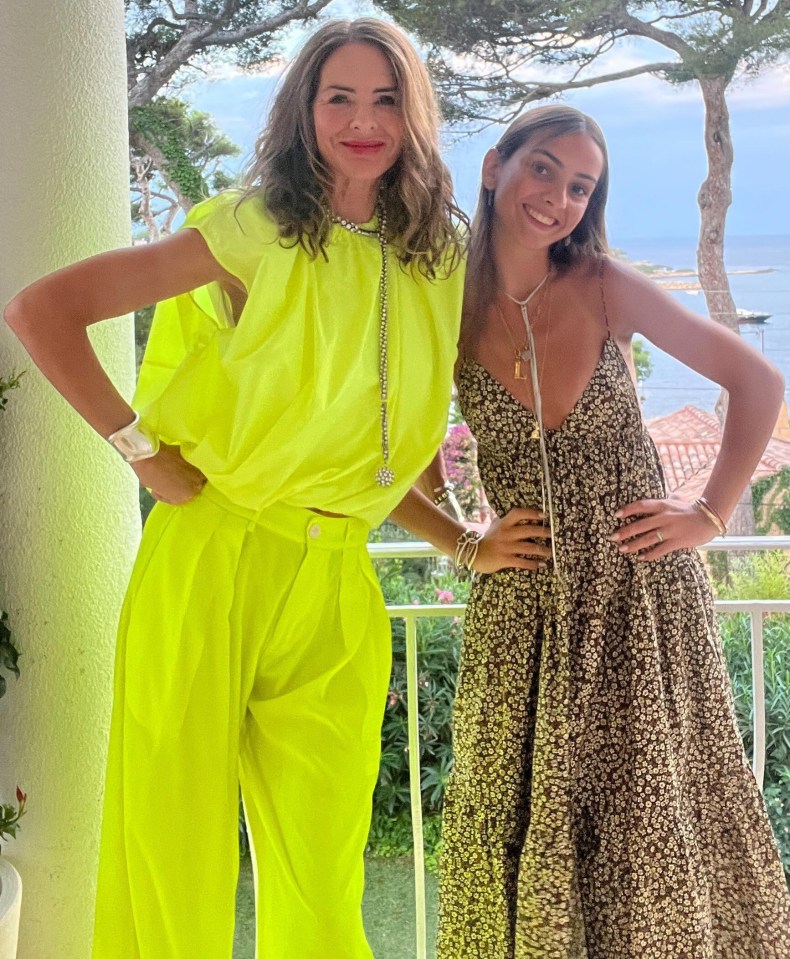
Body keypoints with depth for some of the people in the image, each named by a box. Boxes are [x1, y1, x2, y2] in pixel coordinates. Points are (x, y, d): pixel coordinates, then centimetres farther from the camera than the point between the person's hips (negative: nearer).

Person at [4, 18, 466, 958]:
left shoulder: (441, 261, 10)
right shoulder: (257, 230, -3)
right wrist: (142, 450, -9)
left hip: (340, 584, 4)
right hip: (212, 562, -4)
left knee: (321, 882, 9)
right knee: (174, 849, 2)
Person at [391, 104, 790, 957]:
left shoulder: (605, 288, -4)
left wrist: (710, 516, -2)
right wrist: (465, 547, 0)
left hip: (643, 597, 0)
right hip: (523, 607, 1)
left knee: (650, 823, 6)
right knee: (521, 829, 7)